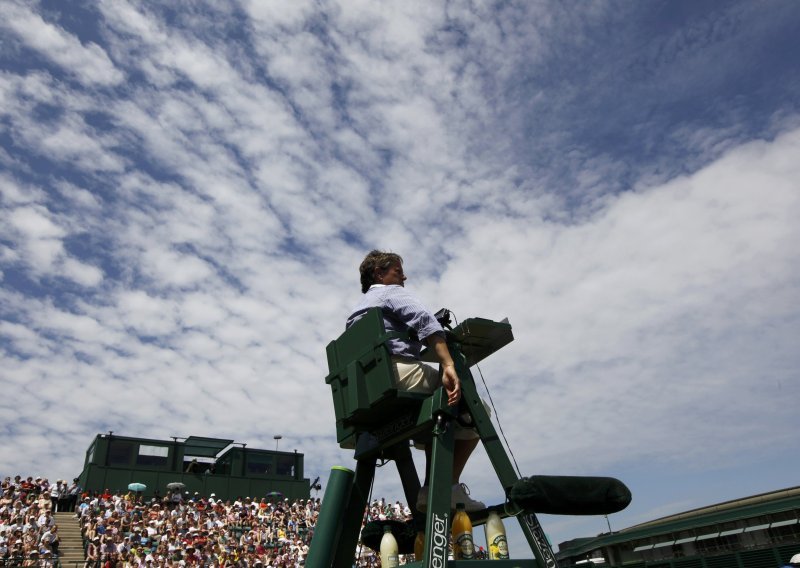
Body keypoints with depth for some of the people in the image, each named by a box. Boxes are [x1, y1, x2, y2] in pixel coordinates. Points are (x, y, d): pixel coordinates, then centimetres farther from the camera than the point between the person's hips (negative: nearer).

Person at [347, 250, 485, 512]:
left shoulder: (355, 312, 32)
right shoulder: (391, 292, 7)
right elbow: (424, 321, -15)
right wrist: (448, 366, -28)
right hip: (400, 372, -9)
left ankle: (430, 490, 14)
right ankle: (450, 488, -6)